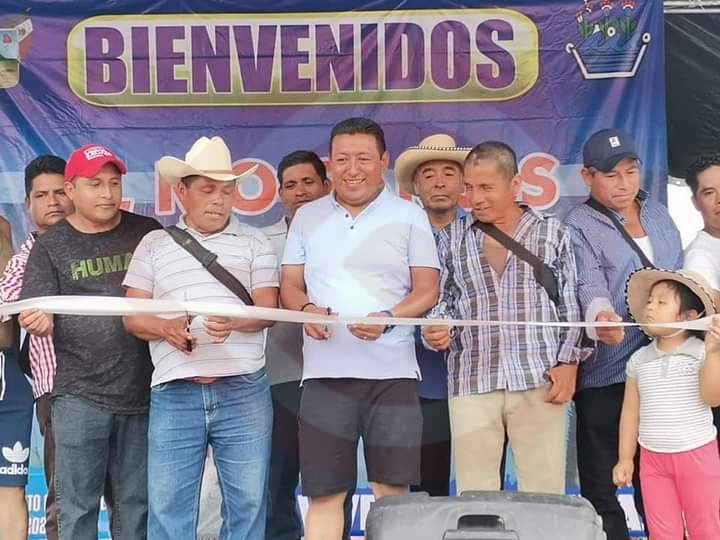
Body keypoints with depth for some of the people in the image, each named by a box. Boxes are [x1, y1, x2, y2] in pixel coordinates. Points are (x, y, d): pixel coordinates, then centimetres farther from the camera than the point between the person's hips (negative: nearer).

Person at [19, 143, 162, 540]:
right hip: (80, 397, -1)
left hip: (143, 392, 1)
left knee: (136, 504, 11)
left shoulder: (148, 233, 6)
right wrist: (38, 322, -24)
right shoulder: (51, 246, 4)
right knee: (77, 506, 3)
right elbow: (38, 315, -1)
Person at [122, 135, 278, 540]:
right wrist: (166, 328, -13)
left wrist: (234, 321, -21)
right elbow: (133, 317, 9)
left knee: (247, 502, 3)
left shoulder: (255, 243, 11)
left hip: (244, 391, 0)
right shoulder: (154, 245, 13)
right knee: (167, 507, 1)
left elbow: (268, 309, 2)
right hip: (174, 394, 0)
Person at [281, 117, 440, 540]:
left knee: (392, 490, 1)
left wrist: (387, 318, -18)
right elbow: (290, 285, 13)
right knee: (323, 492, 3)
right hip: (325, 373, 2)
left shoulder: (410, 216, 4)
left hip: (392, 372, -1)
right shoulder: (307, 217, 11)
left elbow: (427, 290, 0)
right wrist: (306, 309, -10)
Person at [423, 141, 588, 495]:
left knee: (544, 492, 0)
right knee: (474, 496, 1)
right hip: (471, 382, 1)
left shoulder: (552, 233, 10)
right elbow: (439, 303, 14)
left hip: (540, 379, -1)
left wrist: (568, 361, -1)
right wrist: (435, 332, -6)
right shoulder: (451, 238, 13)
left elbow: (571, 306, 9)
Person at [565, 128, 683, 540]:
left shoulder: (659, 215, 14)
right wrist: (600, 316, -38)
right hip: (607, 372, -4)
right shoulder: (581, 226, -2)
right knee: (604, 482, -1)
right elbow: (589, 286, -18)